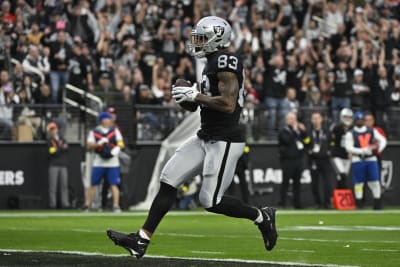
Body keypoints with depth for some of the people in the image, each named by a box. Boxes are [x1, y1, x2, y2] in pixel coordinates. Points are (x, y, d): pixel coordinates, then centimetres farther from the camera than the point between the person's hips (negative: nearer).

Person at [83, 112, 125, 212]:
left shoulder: (115, 131, 9)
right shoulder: (94, 132, 4)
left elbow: (120, 143, -1)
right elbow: (89, 146, -4)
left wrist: (117, 148, -23)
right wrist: (99, 143, -21)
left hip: (113, 163, 1)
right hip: (98, 162, -1)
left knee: (114, 185, -7)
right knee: (93, 184, 3)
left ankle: (116, 206, -7)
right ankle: (86, 205, 11)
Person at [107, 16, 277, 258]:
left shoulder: (225, 62, -16)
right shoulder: (212, 63, 15)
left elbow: (228, 104, -25)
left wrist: (195, 96, -16)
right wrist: (192, 97, 8)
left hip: (225, 142, -10)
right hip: (206, 138, 10)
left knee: (211, 201, -7)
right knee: (169, 180, 2)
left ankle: (262, 217, 14)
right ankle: (142, 240, 2)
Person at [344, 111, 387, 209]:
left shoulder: (372, 131, 12)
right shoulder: (350, 134, 2)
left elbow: (382, 140, 8)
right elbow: (349, 148, -9)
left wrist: (379, 148, -15)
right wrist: (363, 151, -19)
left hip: (371, 160, 2)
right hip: (358, 160, -2)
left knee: (375, 182, -1)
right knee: (359, 183, 0)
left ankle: (378, 204, 6)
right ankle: (359, 205, 7)